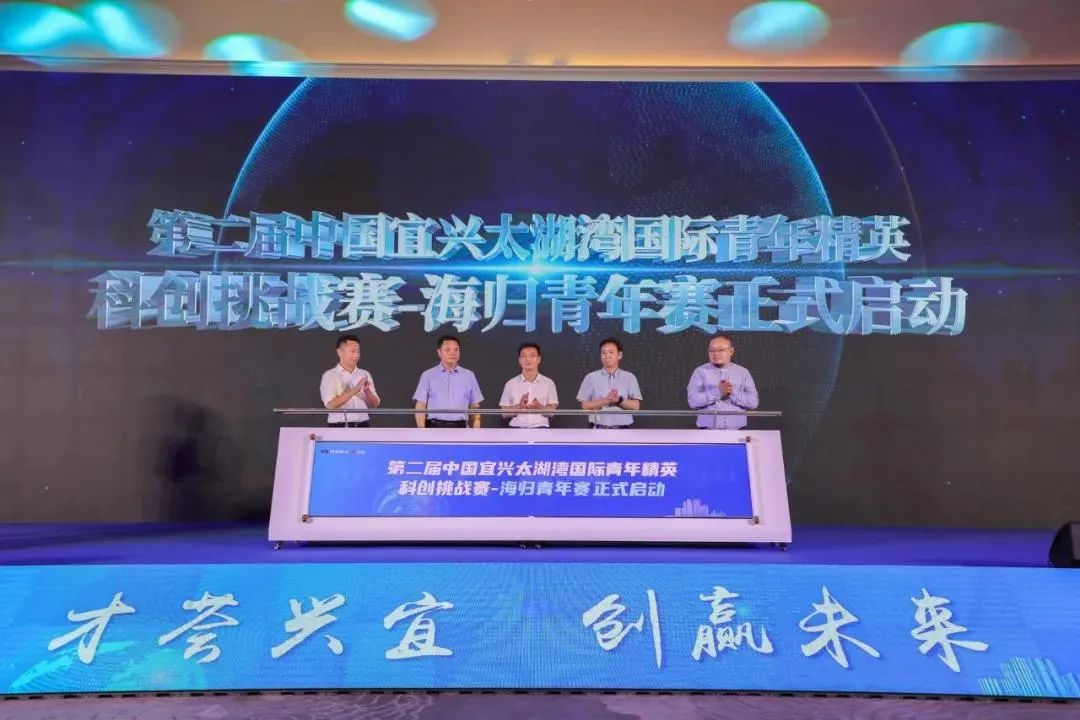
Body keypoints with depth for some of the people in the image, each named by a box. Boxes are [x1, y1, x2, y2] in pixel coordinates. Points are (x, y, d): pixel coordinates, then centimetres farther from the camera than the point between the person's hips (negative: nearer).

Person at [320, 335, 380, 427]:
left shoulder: (365, 374, 11)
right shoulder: (329, 375, -1)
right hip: (339, 427, -3)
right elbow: (330, 405, -14)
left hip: (362, 426, 4)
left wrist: (367, 391, -12)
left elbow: (374, 404, 8)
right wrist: (355, 390, -19)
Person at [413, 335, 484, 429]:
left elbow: (475, 405, 9)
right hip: (435, 427, -2)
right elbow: (421, 405, 0)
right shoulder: (428, 375, 2)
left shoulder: (469, 376, 7)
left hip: (459, 427, 2)